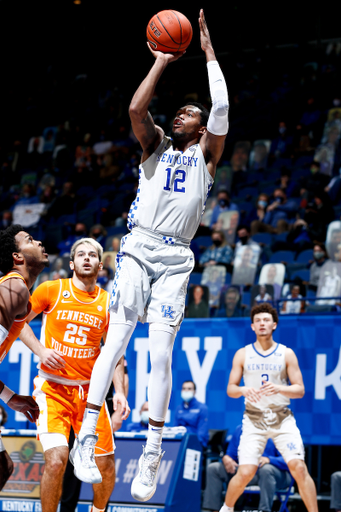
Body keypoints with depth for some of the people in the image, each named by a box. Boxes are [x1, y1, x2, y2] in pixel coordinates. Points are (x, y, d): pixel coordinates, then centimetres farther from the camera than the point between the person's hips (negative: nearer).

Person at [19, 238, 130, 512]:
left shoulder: (109, 303, 6)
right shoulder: (52, 290, -1)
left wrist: (120, 391, 0)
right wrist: (41, 351, -8)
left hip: (90, 390, 3)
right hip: (53, 386, -3)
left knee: (106, 467, 3)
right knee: (56, 460, -21)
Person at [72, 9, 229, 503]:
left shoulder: (205, 154, 15)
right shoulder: (155, 146, 17)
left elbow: (222, 108, 0)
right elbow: (136, 109, -2)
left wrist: (209, 52, 6)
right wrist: (161, 61, 3)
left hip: (176, 258, 0)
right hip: (138, 248, 0)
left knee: (161, 353, -9)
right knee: (115, 341, -12)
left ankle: (152, 453, -4)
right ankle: (86, 436, -13)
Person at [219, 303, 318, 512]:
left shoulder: (286, 354, 2)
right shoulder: (242, 354, 5)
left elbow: (300, 390, 0)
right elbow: (230, 389, 7)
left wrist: (279, 388, -20)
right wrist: (243, 390, -17)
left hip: (283, 418, 0)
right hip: (254, 419, 0)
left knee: (299, 467, -16)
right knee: (246, 472, -9)